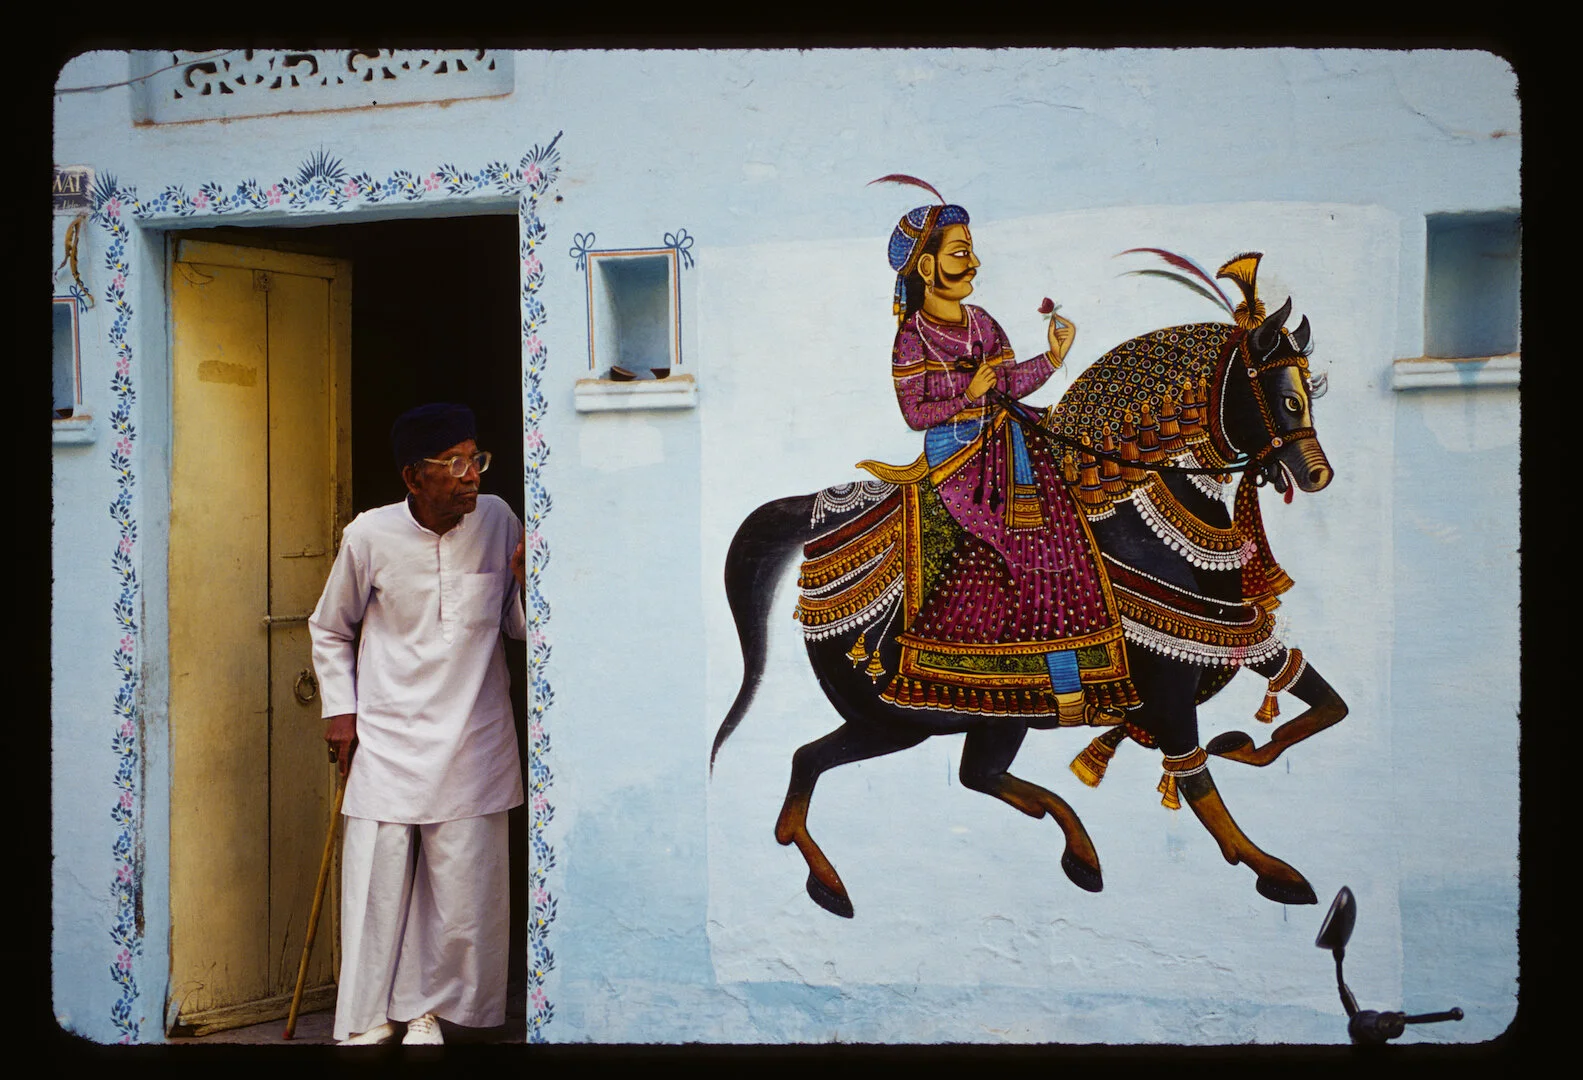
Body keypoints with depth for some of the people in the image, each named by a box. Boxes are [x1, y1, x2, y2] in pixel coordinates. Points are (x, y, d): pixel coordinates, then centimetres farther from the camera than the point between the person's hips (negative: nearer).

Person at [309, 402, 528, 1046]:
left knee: (461, 884, 5)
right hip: (387, 735, -1)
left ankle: (429, 1008, 25)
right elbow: (330, 630, 11)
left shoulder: (497, 521, -3)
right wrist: (339, 710, 6)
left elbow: (519, 626, 7)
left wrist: (527, 582, -13)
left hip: (472, 739, 1)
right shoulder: (369, 536, -6)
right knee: (377, 878, 3)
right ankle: (371, 1016, 22)